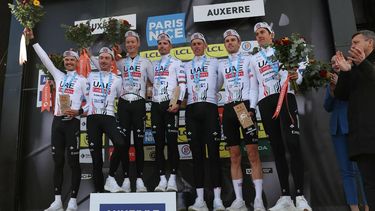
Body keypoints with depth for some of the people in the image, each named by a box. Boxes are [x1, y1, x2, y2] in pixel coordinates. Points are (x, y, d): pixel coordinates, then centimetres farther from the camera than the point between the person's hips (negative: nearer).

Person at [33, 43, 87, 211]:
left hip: (72, 122, -4)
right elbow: (44, 58, 20)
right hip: (57, 121, 5)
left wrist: (79, 112, -15)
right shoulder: (58, 76, 18)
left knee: (73, 162, -3)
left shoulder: (82, 80, 6)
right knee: (58, 161, 6)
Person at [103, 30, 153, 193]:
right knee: (123, 142, -1)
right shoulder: (120, 63, 16)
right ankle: (126, 179, 8)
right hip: (123, 103, 2)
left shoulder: (145, 62, 10)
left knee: (139, 143, 0)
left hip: (139, 104, -2)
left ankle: (140, 180, 5)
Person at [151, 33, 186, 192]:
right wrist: (152, 102, 9)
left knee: (172, 142, -5)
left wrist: (178, 102, -15)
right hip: (156, 105, 5)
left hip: (170, 104, -5)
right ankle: (162, 179, 10)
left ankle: (172, 179, 0)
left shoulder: (177, 63, 6)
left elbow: (182, 84, -4)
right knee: (158, 143, 3)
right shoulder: (153, 65, 21)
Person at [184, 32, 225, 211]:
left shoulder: (214, 62, 16)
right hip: (192, 110, 2)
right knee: (197, 154, 0)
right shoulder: (186, 66, 21)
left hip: (210, 108, -2)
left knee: (213, 152, -7)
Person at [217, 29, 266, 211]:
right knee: (234, 156, 3)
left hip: (246, 106, -3)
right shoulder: (221, 64, 19)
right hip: (229, 109, 3)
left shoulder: (248, 59, 9)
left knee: (252, 152, -6)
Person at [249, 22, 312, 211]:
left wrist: (296, 77, -15)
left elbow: (297, 73, 9)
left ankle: (300, 196, -13)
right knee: (277, 147, 1)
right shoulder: (254, 59, 24)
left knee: (292, 143, -16)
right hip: (265, 102, 3)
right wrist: (252, 107, 9)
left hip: (285, 96, -3)